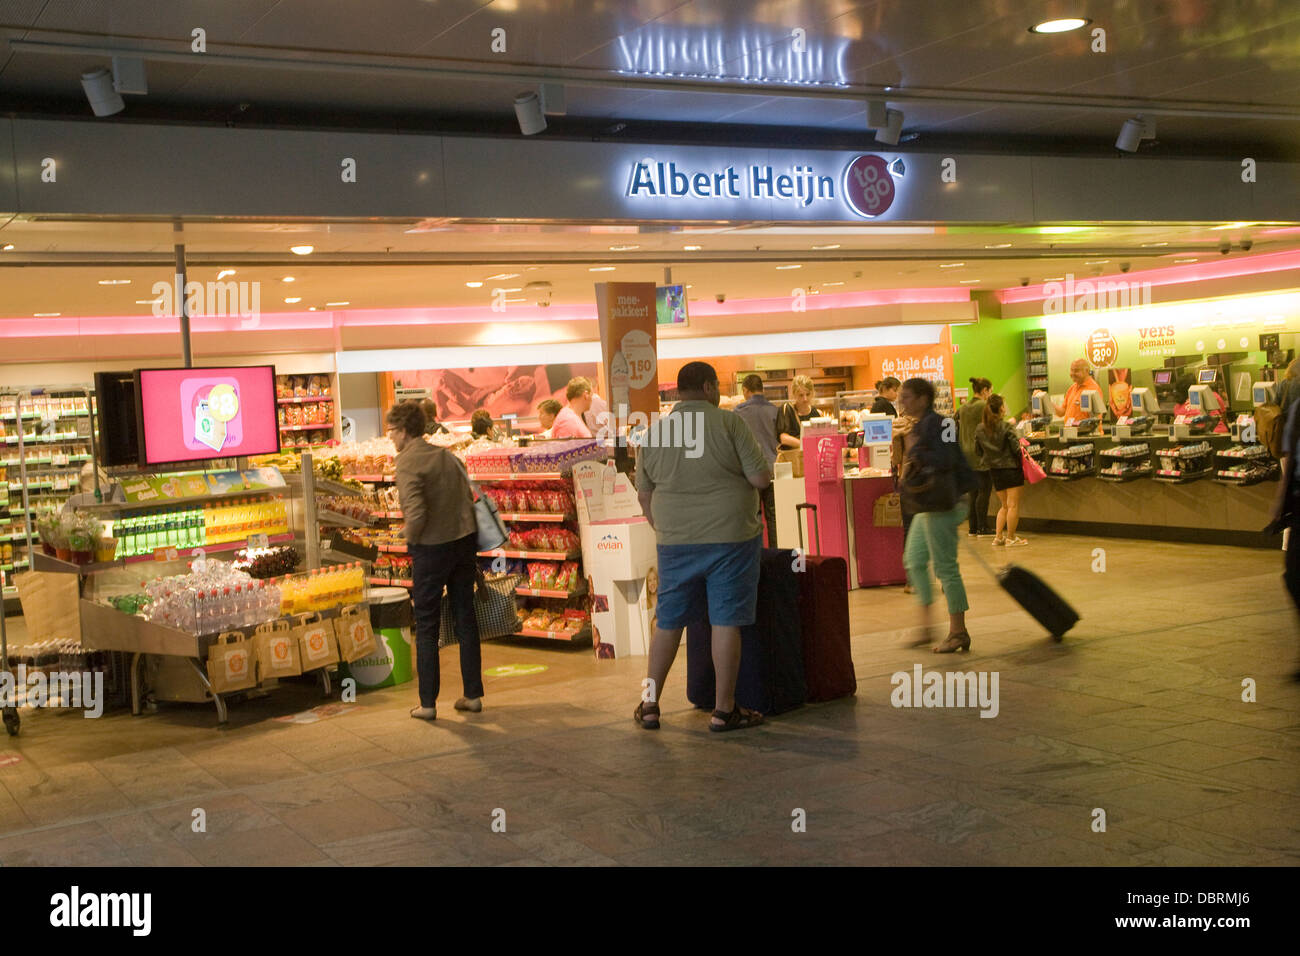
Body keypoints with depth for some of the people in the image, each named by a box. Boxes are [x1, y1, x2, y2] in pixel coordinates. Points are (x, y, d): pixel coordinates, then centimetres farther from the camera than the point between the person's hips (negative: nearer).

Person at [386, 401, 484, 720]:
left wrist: (412, 538, -6)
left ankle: (427, 703, 9)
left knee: (427, 625, 4)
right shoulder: (448, 456, 9)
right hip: (465, 541, 6)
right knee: (465, 619, 12)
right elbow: (469, 498, 10)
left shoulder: (408, 461, -13)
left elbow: (416, 512, -24)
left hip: (431, 548, -6)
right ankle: (473, 695, 17)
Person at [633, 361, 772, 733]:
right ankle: (724, 710, 8)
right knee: (726, 622, 2)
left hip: (675, 543, 4)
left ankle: (649, 704, 17)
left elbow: (645, 496, 11)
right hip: (730, 538, -4)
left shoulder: (654, 433, 5)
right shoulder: (728, 423, -8)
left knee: (668, 622, 13)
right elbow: (762, 478, -10)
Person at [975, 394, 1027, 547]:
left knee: (1004, 505, 17)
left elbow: (978, 452, 7)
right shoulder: (1007, 427, -14)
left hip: (993, 470, 6)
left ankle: (999, 537, 13)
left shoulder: (979, 429, 2)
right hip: (1010, 468, -6)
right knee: (1013, 505, 1)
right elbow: (1016, 448, -14)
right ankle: (1010, 537, 3)